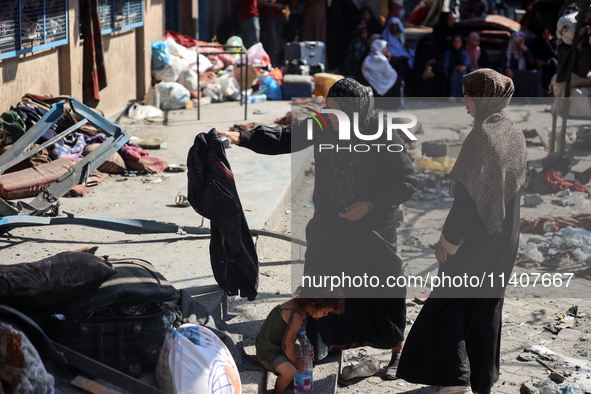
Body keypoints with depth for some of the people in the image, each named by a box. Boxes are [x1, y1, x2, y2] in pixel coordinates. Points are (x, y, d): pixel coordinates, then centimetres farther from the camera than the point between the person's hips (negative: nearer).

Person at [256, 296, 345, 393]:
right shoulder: (296, 316, -32)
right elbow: (288, 342, -26)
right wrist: (295, 362, -11)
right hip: (269, 351, -10)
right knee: (290, 372, -33)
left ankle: (290, 384, 36)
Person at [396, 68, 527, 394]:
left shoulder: (481, 136, -23)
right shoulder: (515, 134, 1)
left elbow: (468, 193, -23)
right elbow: (518, 182, 10)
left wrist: (447, 241, -15)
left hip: (476, 233, -7)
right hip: (506, 234, 7)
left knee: (449, 300, 7)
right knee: (488, 303, 18)